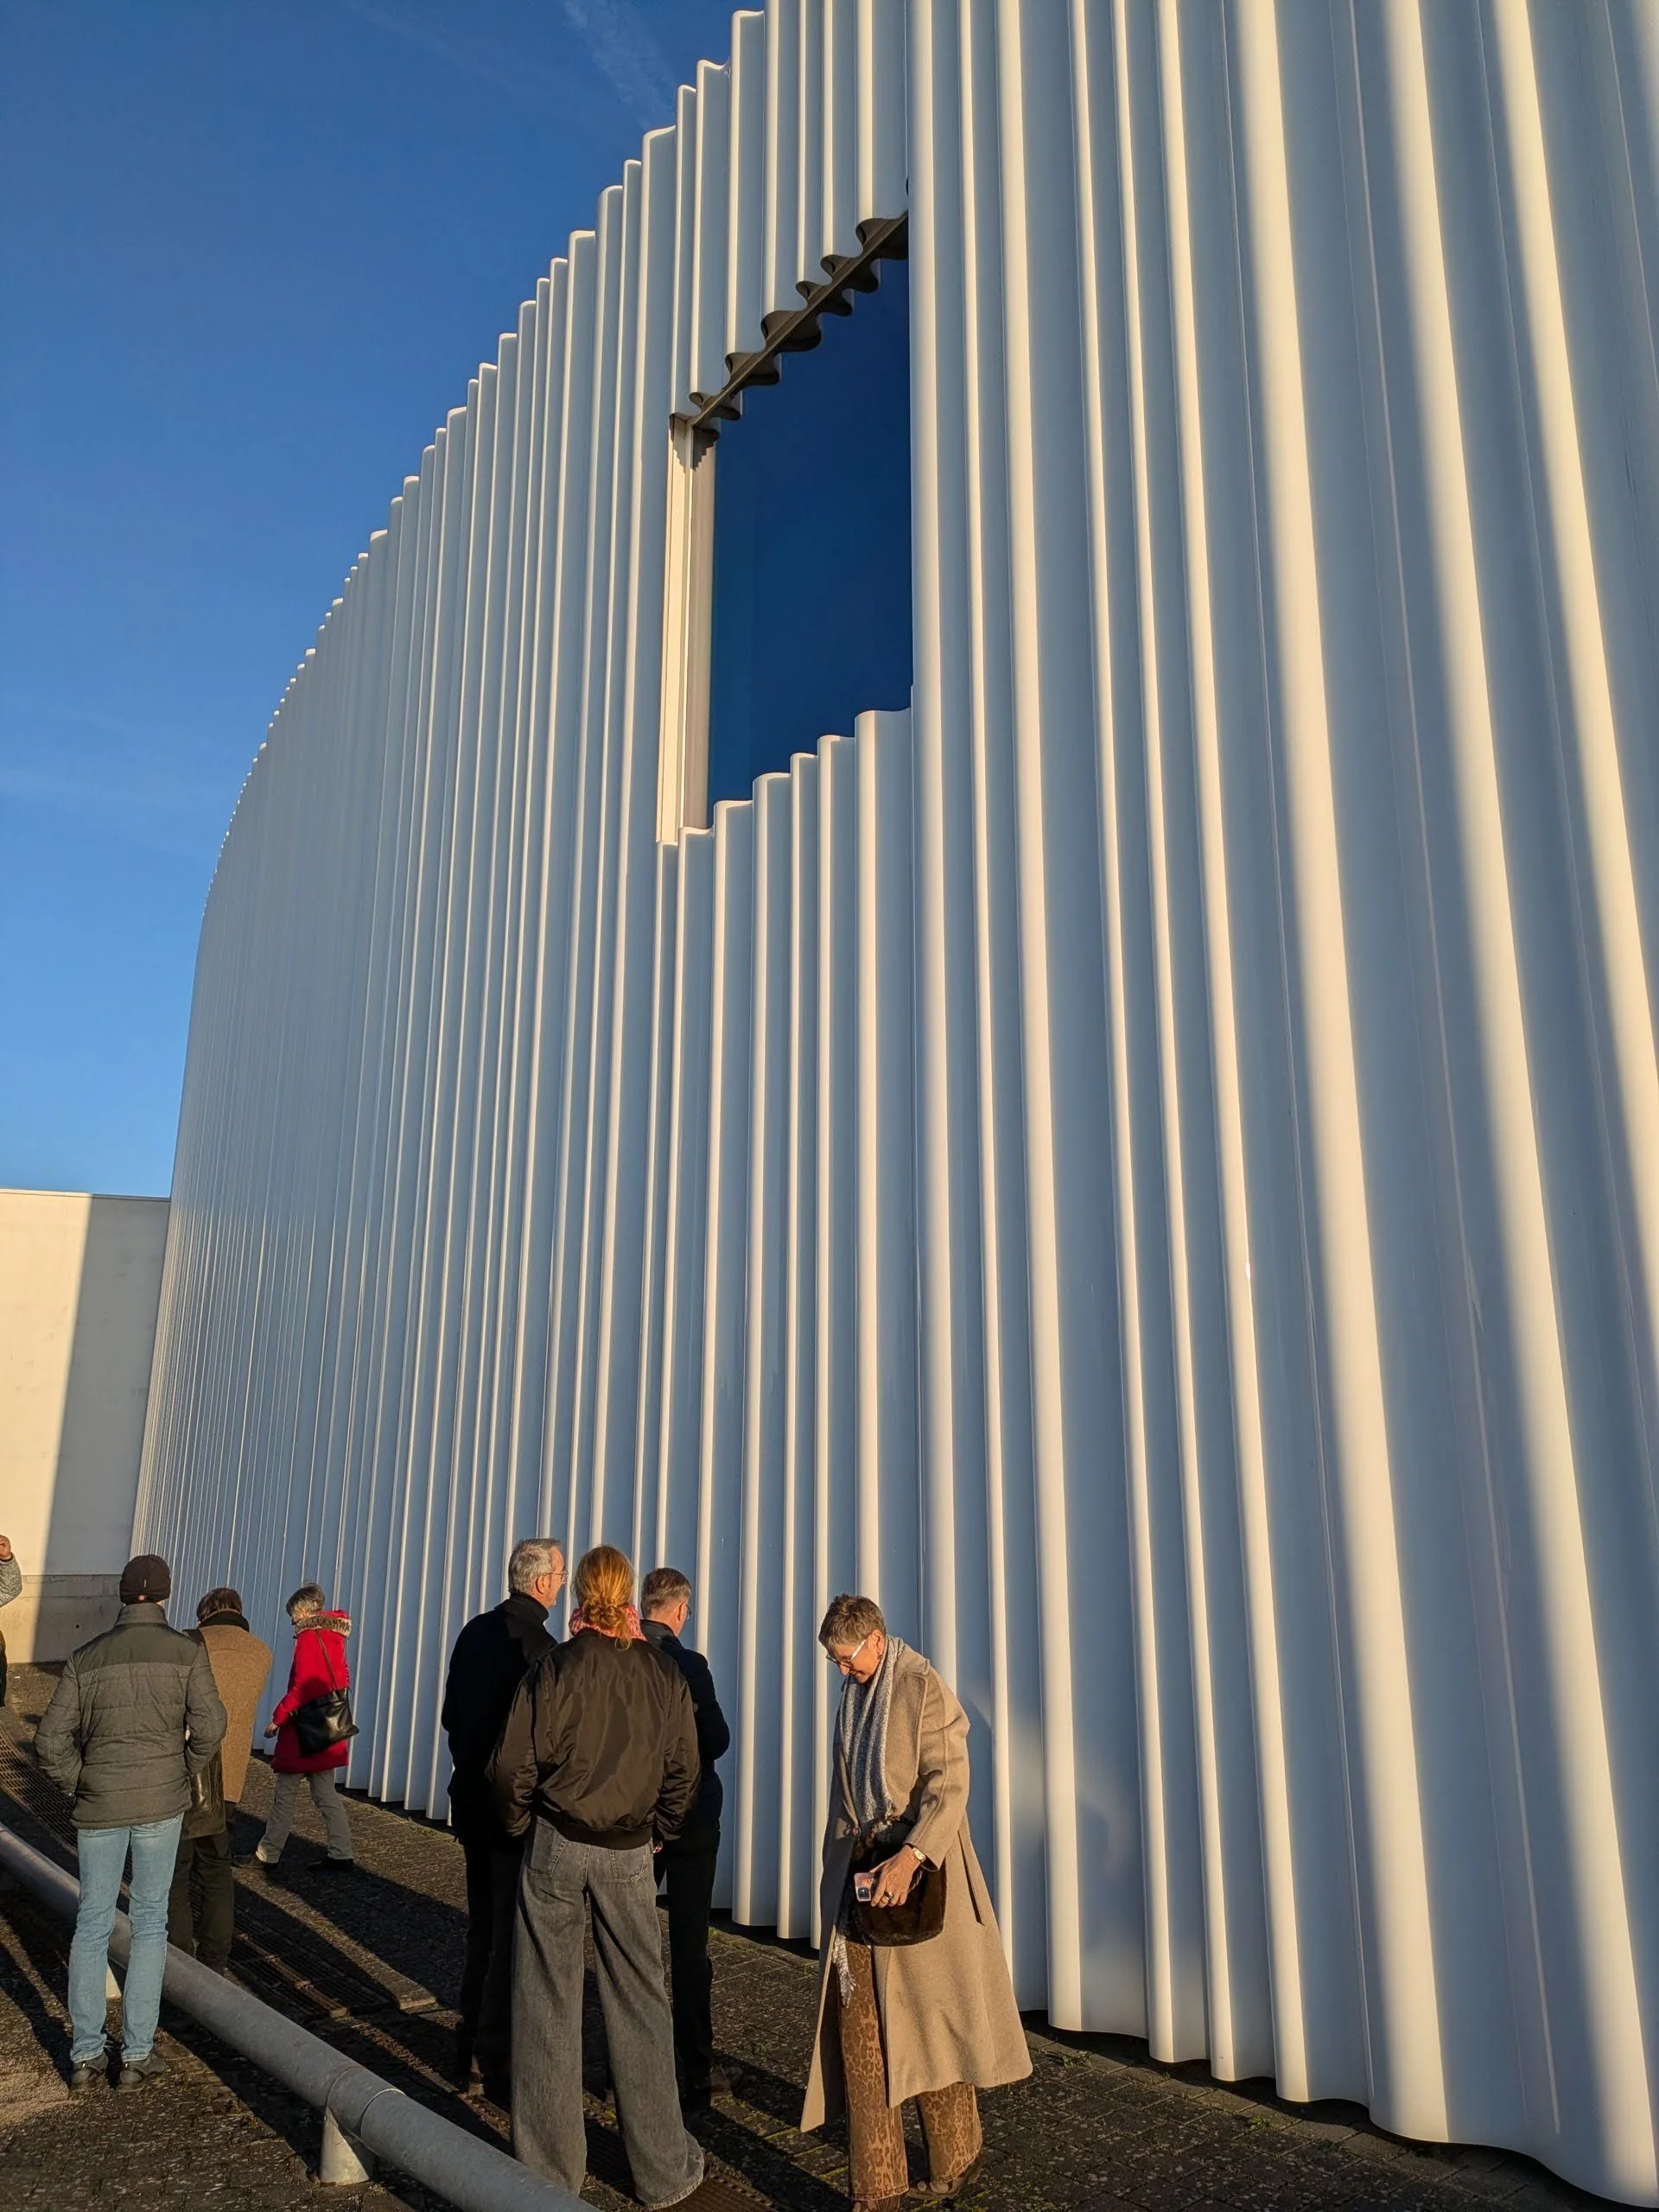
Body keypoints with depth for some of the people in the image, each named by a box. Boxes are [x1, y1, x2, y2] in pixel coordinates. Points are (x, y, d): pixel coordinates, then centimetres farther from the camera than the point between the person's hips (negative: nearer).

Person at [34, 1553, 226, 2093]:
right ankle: (137, 2053, 12)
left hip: (99, 1805, 1)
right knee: (150, 1921, 9)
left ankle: (85, 2055, 15)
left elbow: (51, 1741, -4)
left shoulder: (87, 1657, -2)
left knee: (92, 1922, 13)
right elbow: (209, 1726, -13)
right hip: (162, 1803, -1)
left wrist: (79, 1788, 10)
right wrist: (185, 1772, 6)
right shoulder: (187, 1652, -7)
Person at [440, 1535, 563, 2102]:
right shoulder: (537, 1644, -20)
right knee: (513, 1935, 1)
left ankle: (471, 2050, 29)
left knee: (483, 1927, 19)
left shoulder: (476, 1632, 4)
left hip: (472, 1799, 8)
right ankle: (497, 2065, 8)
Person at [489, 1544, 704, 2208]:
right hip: (630, 1854, 2)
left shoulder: (556, 1667, -13)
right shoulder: (664, 1674, -4)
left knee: (549, 2004, 10)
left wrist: (518, 1825, 8)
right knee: (639, 2005, 12)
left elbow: (513, 1766, -11)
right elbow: (683, 1772, 1)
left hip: (556, 1846, -2)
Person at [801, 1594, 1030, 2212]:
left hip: (916, 1870, -6)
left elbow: (949, 1786, -19)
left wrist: (908, 1857, -30)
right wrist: (839, 1859, 12)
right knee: (859, 2024, 5)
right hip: (860, 1868, 6)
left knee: (932, 2019, 6)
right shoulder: (855, 1695, 12)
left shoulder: (924, 1690, -12)